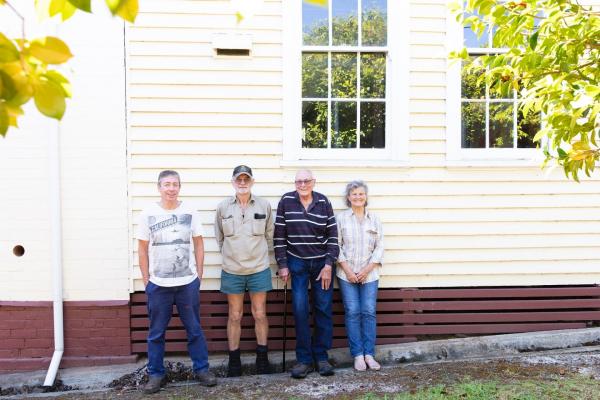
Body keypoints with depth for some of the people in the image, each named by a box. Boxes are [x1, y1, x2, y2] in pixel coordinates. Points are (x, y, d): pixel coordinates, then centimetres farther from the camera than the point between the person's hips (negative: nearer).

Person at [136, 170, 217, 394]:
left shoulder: (190, 212, 0)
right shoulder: (148, 214, -2)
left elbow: (198, 245, 6)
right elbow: (142, 249, 3)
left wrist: (199, 275, 3)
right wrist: (146, 280, 1)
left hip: (188, 283, 0)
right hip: (158, 285, 0)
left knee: (194, 330, 9)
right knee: (156, 333, 9)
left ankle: (201, 369, 22)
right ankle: (155, 374, 23)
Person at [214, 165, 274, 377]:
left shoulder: (264, 205, -2)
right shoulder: (223, 207, -2)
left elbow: (269, 234, 8)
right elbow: (219, 237, 8)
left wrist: (259, 253, 7)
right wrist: (231, 254, 9)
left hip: (259, 269, 0)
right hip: (232, 270, 0)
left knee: (260, 314, 8)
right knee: (235, 316, 9)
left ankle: (262, 358, 23)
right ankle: (234, 361, 21)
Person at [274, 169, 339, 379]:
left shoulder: (323, 202, -3)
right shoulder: (286, 201, -4)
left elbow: (333, 235, -1)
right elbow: (279, 235, -2)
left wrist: (328, 265, -7)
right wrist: (283, 265, -4)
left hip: (322, 263, 1)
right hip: (297, 263, -1)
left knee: (323, 309, 5)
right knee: (300, 310, -2)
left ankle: (321, 356, 17)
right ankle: (304, 359, 9)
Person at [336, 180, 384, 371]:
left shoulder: (374, 219, 8)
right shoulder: (341, 218, 2)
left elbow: (379, 247, 4)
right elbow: (336, 245, -2)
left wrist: (367, 269, -7)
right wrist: (347, 269, -10)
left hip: (369, 274, 1)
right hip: (347, 273, -1)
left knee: (369, 312, -1)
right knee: (352, 313, -1)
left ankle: (369, 354, 8)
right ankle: (358, 355, 6)